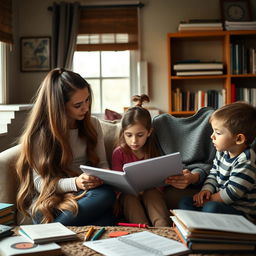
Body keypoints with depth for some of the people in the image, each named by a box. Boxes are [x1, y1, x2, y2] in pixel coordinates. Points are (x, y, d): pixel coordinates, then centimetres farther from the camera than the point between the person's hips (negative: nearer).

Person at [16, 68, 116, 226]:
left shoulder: (93, 125, 10)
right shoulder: (40, 134, -6)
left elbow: (102, 163, 16)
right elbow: (40, 183, -8)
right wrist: (75, 183, -27)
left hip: (83, 195, 4)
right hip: (49, 200, -4)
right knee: (105, 196, -33)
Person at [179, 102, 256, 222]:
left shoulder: (246, 162, -23)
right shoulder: (222, 153, 5)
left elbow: (231, 194, -23)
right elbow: (213, 174, 14)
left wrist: (209, 199, -12)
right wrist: (206, 190, -6)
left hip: (242, 212, -9)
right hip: (220, 201, 9)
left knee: (211, 208, -35)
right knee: (185, 202, 1)